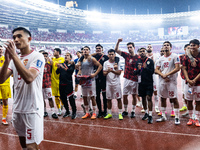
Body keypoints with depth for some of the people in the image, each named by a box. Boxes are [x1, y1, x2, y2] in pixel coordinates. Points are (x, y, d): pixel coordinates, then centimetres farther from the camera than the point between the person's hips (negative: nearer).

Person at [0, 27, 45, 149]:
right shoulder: (15, 59, 11)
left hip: (32, 109, -7)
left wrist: (14, 55, -24)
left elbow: (29, 78, -26)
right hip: (17, 108, 7)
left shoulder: (38, 57, -9)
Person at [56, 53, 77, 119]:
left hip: (68, 83, -5)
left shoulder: (72, 64, 2)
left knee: (71, 98, -6)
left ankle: (74, 112, 4)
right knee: (63, 98, 11)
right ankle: (67, 111, 25)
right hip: (61, 83, 5)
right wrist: (58, 67, -11)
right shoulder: (62, 64, 14)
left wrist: (63, 68, -23)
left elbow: (71, 71, -16)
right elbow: (57, 72, 7)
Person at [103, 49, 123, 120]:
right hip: (108, 83, 2)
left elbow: (119, 72, -8)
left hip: (116, 83, -2)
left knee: (119, 98, 0)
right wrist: (107, 71, -20)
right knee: (109, 99, 8)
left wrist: (112, 70, -21)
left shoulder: (117, 62, -1)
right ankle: (109, 113, 21)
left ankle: (120, 113, 11)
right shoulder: (106, 63, 5)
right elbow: (104, 73, 1)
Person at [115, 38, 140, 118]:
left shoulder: (138, 57, -6)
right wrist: (118, 42, -7)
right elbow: (116, 50, 5)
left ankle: (133, 111, 21)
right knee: (124, 95, 7)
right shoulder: (126, 55, 6)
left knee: (134, 95, 8)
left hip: (134, 80, -3)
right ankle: (125, 111, 23)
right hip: (126, 78, 4)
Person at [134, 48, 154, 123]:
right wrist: (138, 69, -12)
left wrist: (146, 67, -21)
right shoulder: (138, 62, 9)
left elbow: (152, 72, -7)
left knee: (149, 98, -10)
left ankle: (150, 115, -4)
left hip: (149, 82, -4)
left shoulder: (150, 61, -2)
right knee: (143, 98, 13)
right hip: (141, 82, 5)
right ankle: (146, 113, 29)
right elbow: (135, 72, 7)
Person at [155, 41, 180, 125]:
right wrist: (163, 75, -10)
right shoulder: (161, 58, 13)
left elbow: (177, 68, -11)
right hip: (162, 81, 5)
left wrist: (167, 74, -16)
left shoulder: (175, 56, -2)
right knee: (162, 98, 11)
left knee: (174, 99, -3)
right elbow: (156, 70, 8)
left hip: (171, 81, -5)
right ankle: (163, 116, 23)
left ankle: (177, 117, 6)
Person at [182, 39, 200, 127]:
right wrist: (188, 80, -9)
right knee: (189, 101, 7)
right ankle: (190, 118, 20)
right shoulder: (186, 57, 5)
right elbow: (184, 69, 3)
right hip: (188, 82, 2)